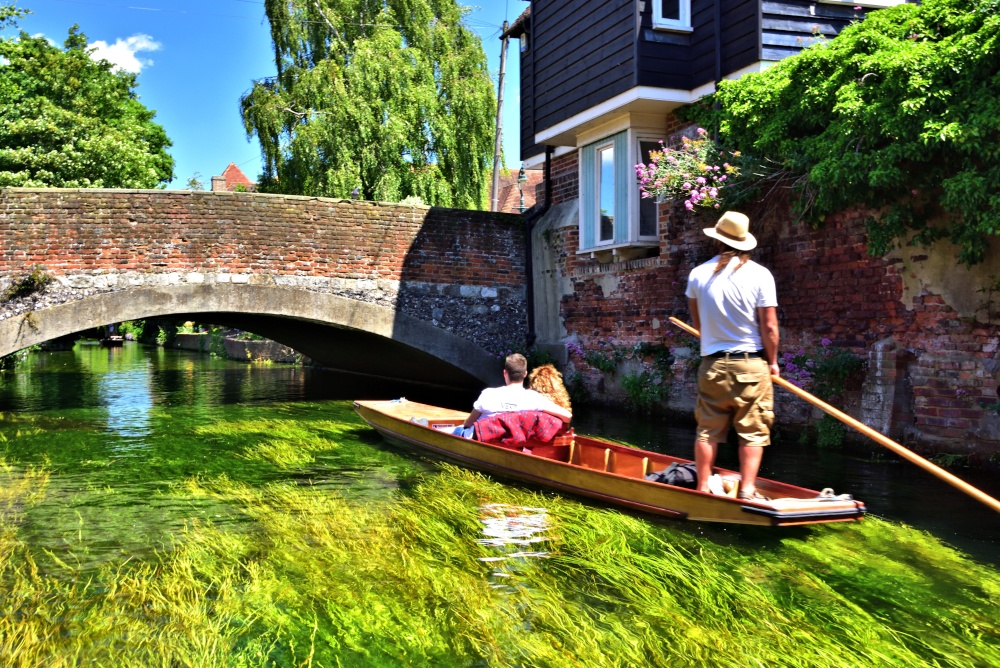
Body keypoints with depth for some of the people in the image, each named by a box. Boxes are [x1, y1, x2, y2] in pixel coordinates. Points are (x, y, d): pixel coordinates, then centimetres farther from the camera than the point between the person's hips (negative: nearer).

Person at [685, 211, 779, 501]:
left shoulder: (698, 274, 1)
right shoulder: (760, 275, -7)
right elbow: (769, 327, -8)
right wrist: (772, 361, 6)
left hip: (712, 364, 3)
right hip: (751, 364, -2)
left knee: (708, 430, 10)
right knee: (753, 431, 6)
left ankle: (703, 488, 15)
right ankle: (747, 490, 4)